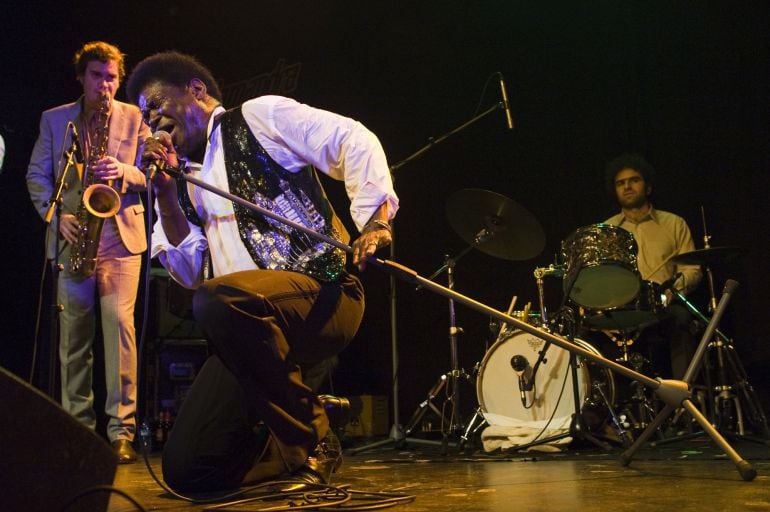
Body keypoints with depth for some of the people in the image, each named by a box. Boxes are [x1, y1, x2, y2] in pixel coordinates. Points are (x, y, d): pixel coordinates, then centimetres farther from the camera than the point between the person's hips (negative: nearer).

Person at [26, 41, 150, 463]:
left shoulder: (135, 118, 9)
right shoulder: (53, 119, 13)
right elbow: (36, 175, 10)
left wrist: (125, 171, -16)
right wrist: (58, 215, -6)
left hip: (120, 236, -2)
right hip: (71, 238, 2)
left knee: (119, 322, -12)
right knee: (73, 331, 3)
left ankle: (122, 427, -8)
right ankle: (77, 423, 14)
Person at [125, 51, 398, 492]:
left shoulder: (258, 117, 6)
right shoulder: (185, 180, 21)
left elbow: (355, 142, -5)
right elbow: (189, 273, 11)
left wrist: (374, 217, -21)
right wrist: (165, 192, 2)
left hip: (323, 295, -6)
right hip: (248, 327, 6)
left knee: (219, 299, -38)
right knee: (186, 469, -7)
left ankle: (314, 440, -16)